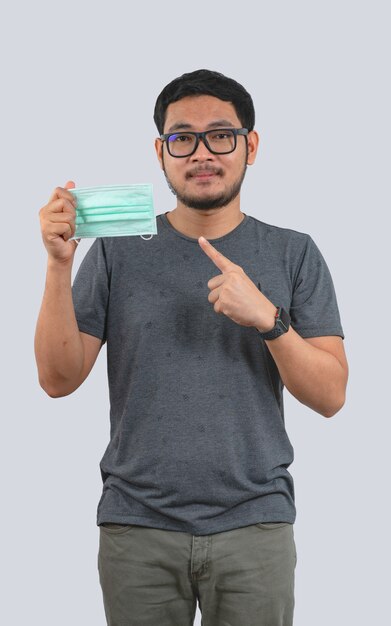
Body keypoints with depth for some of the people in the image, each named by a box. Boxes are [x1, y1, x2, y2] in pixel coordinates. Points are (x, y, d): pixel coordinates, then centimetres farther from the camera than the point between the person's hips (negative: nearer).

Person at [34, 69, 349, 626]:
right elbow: (58, 379, -1)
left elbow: (330, 396, -2)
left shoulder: (293, 255, 3)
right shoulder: (117, 252, 4)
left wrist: (267, 317, -17)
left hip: (253, 523, 0)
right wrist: (60, 264, -13)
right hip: (138, 527, 0)